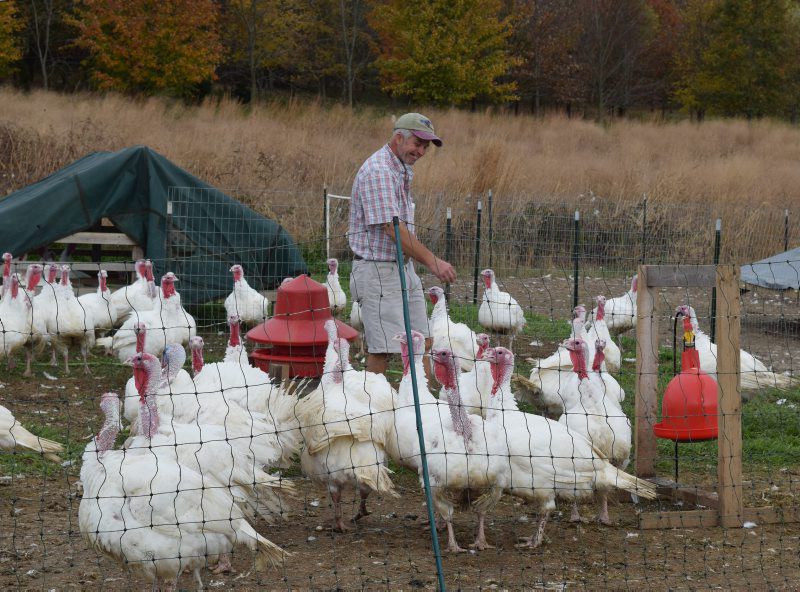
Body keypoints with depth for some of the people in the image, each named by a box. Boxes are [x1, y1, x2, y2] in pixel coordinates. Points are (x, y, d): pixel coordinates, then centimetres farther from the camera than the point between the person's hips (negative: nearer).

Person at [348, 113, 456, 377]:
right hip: (378, 269, -10)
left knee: (421, 343, 9)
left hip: (405, 267, 10)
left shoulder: (403, 171, 15)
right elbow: (392, 228, -25)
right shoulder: (378, 171, -18)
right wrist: (431, 261, -27)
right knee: (382, 350, -8)